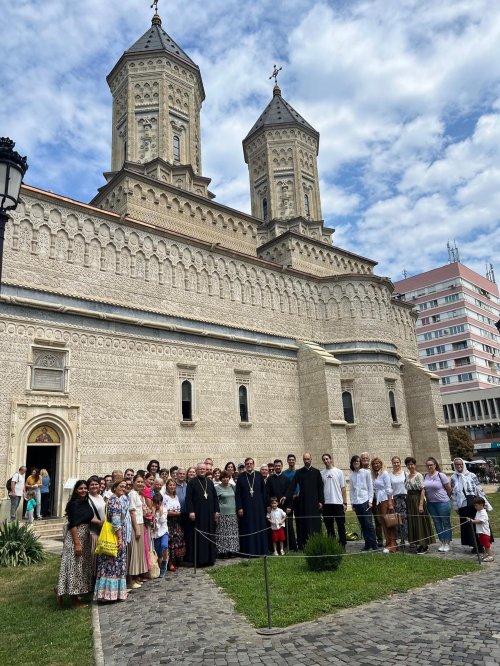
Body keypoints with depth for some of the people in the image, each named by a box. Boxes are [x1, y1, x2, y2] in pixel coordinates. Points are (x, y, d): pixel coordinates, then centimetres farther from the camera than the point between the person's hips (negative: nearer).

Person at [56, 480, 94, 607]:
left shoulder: (85, 502, 7)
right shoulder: (74, 503, -16)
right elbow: (73, 525, -20)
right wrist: (77, 544, -22)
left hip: (85, 538, 9)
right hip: (75, 537, -9)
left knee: (81, 566, 15)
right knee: (75, 566, 1)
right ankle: (74, 598, 11)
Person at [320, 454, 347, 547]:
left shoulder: (339, 472, 2)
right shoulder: (321, 473, 6)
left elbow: (343, 488, 2)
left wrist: (345, 502, -2)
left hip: (338, 502, -2)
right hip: (326, 503, 2)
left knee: (341, 525, 2)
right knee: (329, 525, 7)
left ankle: (342, 544, 11)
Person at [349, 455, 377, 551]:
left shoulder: (366, 473, 0)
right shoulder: (352, 475, 9)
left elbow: (370, 487, 0)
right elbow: (351, 490, 13)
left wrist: (370, 501, -6)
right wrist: (352, 503, 8)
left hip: (365, 501, -3)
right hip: (356, 503, 4)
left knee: (369, 523, -6)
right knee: (362, 525, 6)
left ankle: (374, 544, 0)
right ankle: (367, 544, 12)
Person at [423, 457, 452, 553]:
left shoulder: (441, 475, -11)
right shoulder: (425, 476, 3)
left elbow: (449, 489, -3)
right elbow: (424, 489, 12)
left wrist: (445, 498, 5)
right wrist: (427, 498, 6)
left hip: (442, 502, -5)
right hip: (431, 503, 5)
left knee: (446, 522, 4)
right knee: (437, 523, 11)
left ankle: (447, 543, 13)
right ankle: (442, 542, 22)